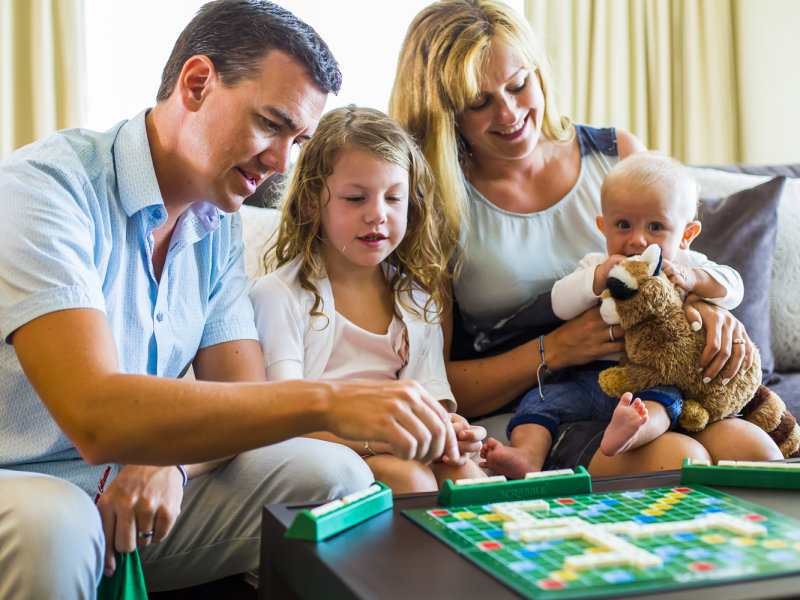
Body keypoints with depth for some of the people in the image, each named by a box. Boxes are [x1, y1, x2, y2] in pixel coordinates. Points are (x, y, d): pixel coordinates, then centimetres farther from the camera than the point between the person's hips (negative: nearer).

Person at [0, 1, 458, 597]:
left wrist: (169, 463, -22)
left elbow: (243, 396, 0)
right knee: (49, 525, -39)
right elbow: (95, 416, -33)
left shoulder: (219, 226, 5)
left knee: (334, 475, -14)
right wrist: (325, 400, -38)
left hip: (137, 486, 6)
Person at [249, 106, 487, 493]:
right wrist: (375, 439, -30)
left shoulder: (418, 297, 13)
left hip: (394, 449, 5)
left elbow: (432, 395, 7)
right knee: (408, 477, -31)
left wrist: (448, 430, -19)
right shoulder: (277, 297, -7)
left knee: (464, 473, -25)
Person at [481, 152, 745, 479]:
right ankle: (527, 457, -34)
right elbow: (560, 303, 1)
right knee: (541, 398, -17)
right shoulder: (595, 265, 14)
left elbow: (732, 288, 0)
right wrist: (598, 277, -13)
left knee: (666, 399, -34)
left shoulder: (686, 265, 12)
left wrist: (690, 279, -18)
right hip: (590, 375, 3)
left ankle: (626, 434, -63)